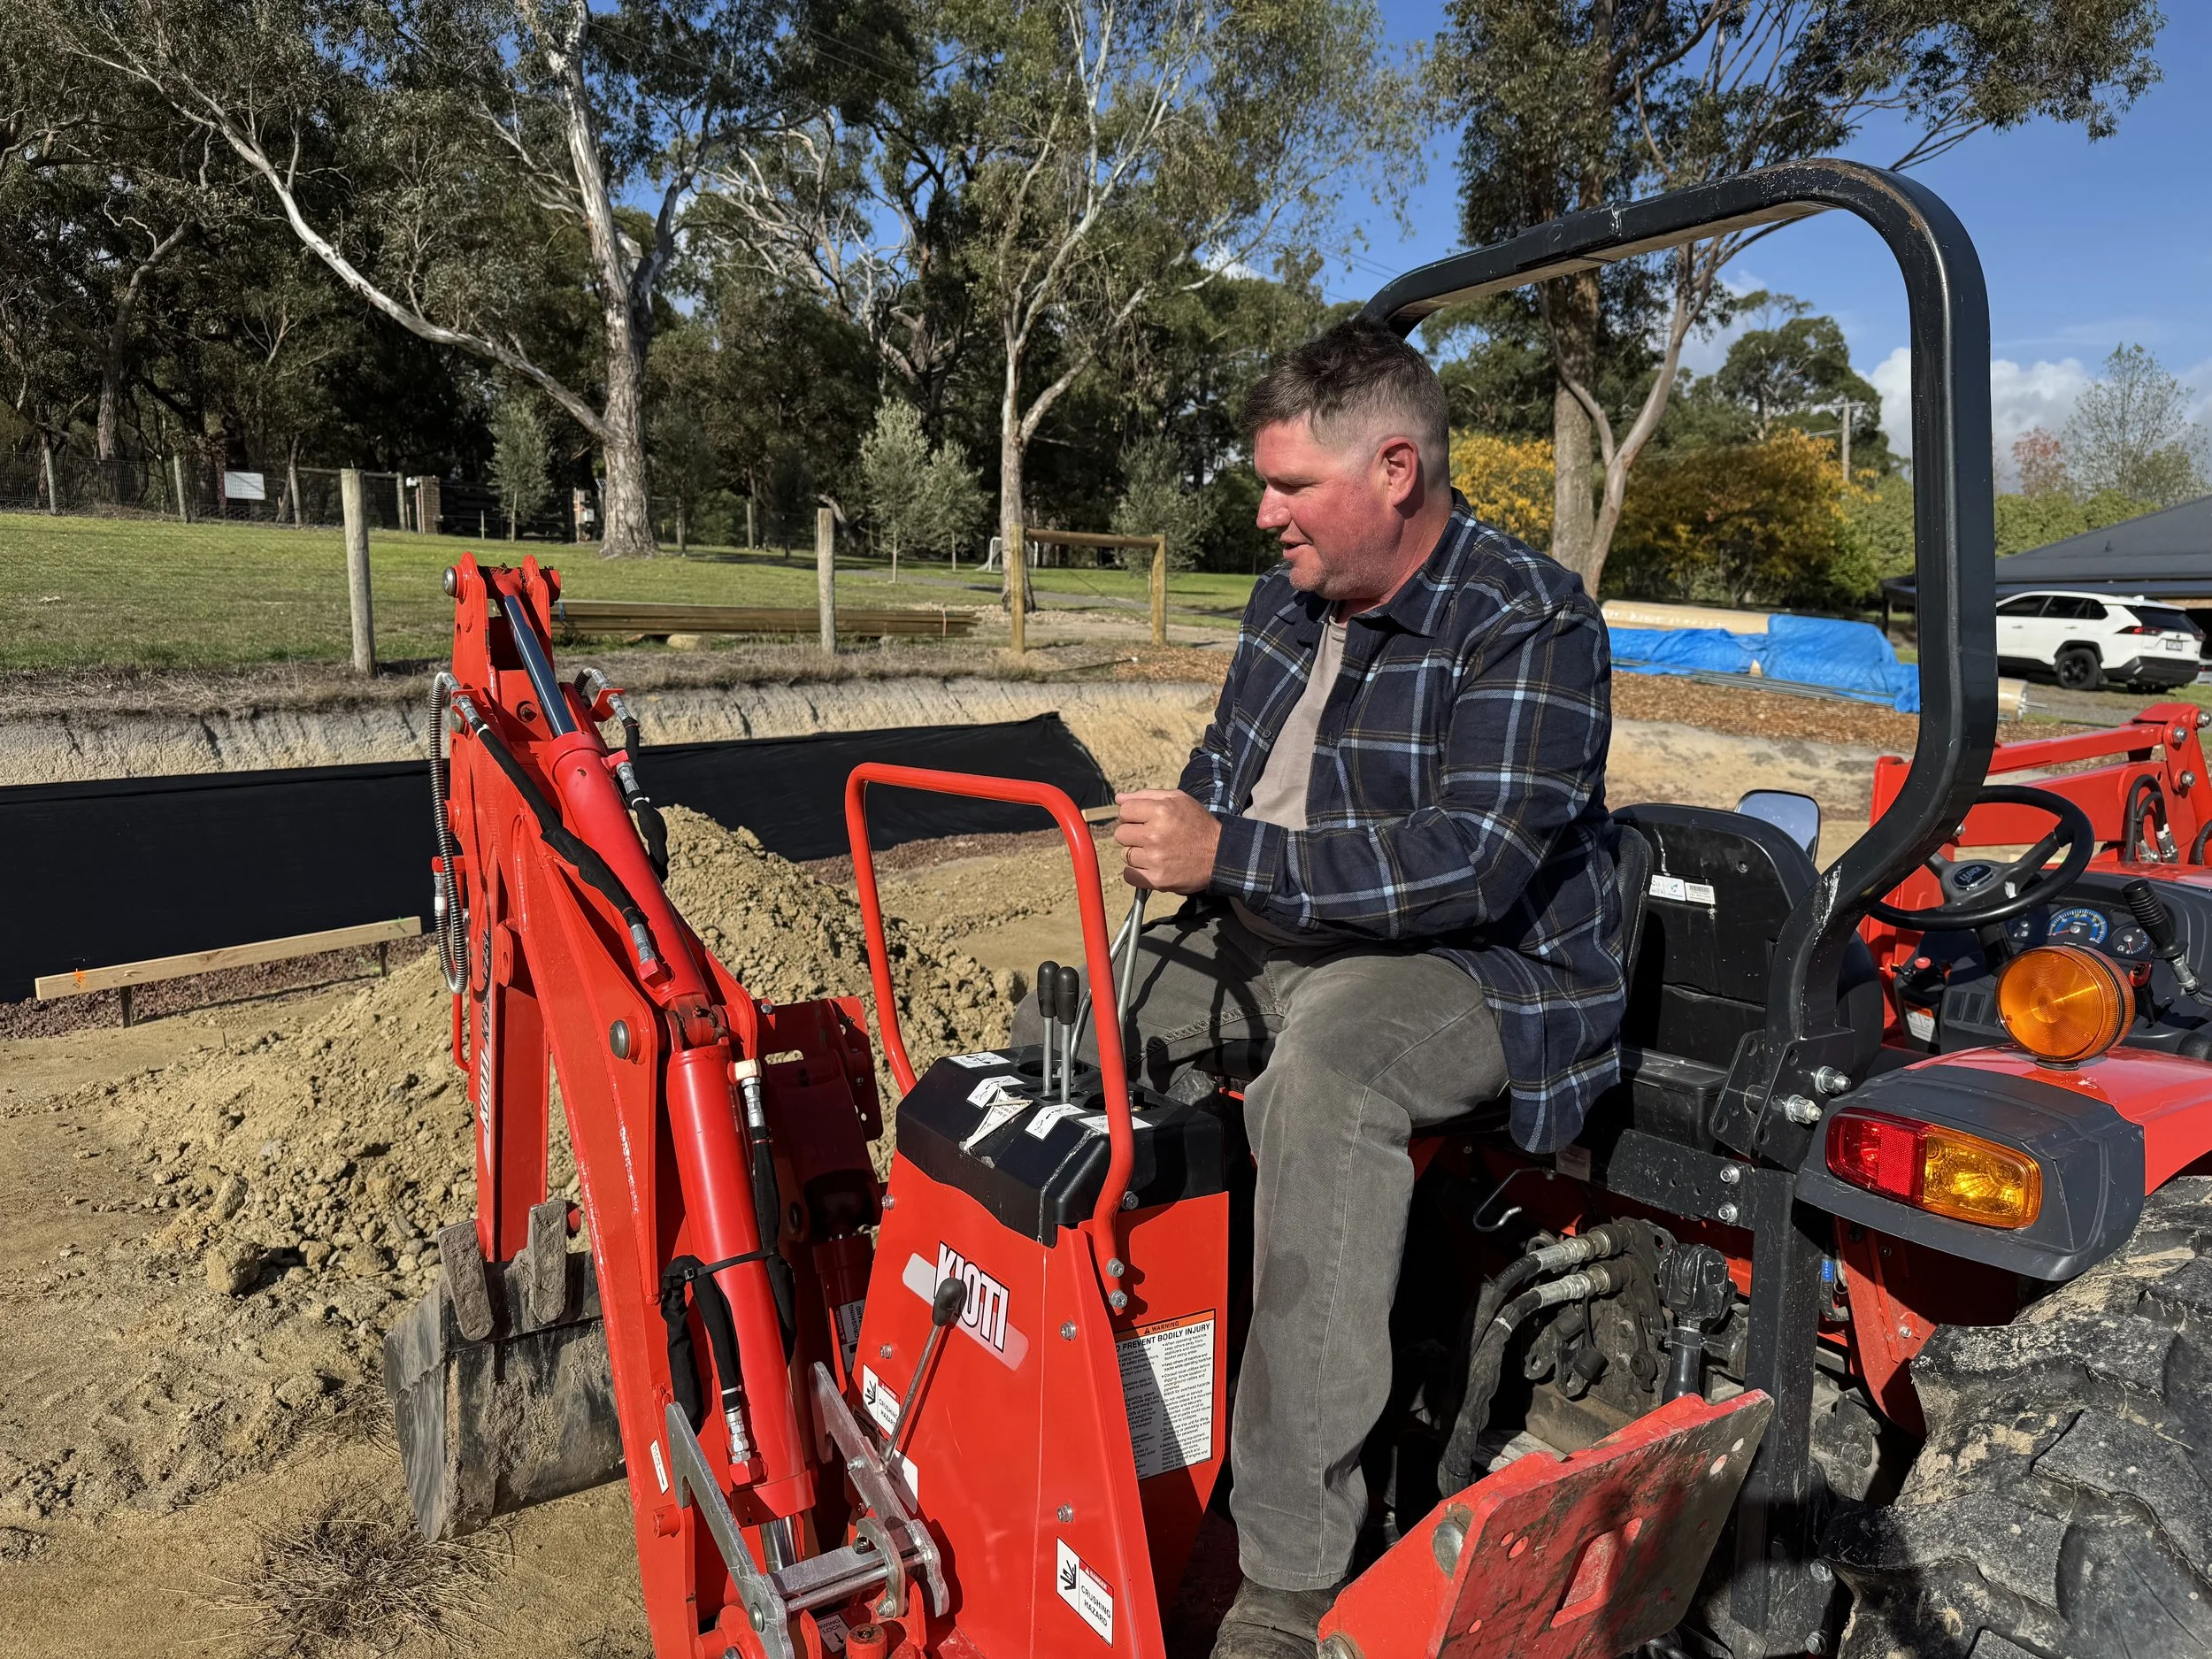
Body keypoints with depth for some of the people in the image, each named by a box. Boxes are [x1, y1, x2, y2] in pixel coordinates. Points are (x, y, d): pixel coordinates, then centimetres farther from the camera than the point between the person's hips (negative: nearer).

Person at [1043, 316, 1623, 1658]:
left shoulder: (1530, 629, -15)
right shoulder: (1291, 602, 10)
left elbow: (1470, 861, -26)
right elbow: (1228, 765, 21)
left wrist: (1232, 858, -30)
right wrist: (1180, 834, -2)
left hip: (1488, 970, -8)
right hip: (1278, 946, 9)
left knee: (1320, 1069, -38)